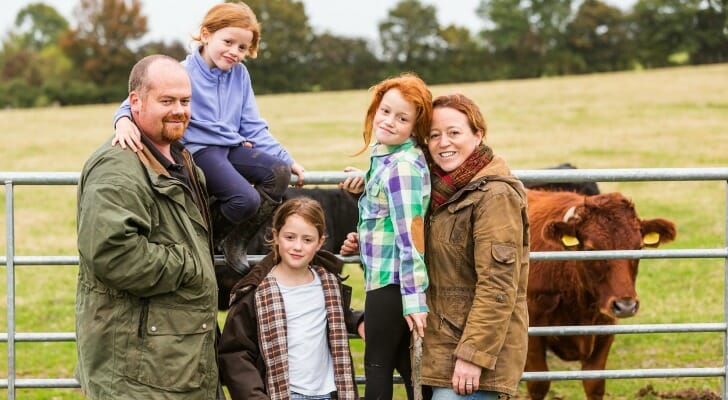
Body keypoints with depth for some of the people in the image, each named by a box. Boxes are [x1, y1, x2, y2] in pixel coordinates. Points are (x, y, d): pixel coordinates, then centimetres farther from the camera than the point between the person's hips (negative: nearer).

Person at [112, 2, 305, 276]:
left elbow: (253, 127, 15)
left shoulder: (240, 75, 10)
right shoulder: (184, 73, -7)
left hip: (233, 147, 7)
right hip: (200, 149, -6)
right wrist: (124, 120, -41)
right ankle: (214, 232, 8)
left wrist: (286, 159, 7)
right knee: (245, 200, -28)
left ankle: (236, 242, -2)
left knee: (280, 172, -20)